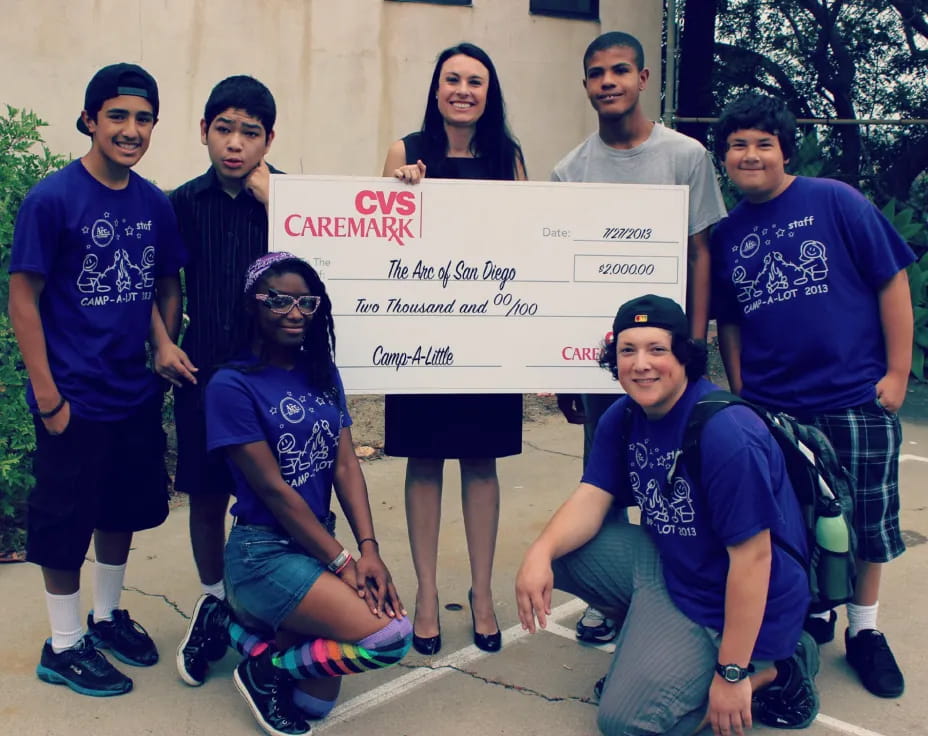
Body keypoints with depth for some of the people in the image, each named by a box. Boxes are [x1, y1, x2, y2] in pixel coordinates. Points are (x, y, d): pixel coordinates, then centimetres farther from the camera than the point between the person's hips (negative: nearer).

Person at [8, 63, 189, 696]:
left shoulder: (155, 204, 2)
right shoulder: (53, 198, -13)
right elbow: (24, 297, -12)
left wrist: (164, 343, -5)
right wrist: (48, 396, -13)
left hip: (137, 393, 6)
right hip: (75, 398, -5)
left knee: (125, 508, 18)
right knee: (66, 520, 7)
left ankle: (107, 616, 38)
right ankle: (64, 645, 25)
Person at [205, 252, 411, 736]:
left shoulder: (322, 373, 7)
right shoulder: (233, 385, -12)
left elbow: (346, 464, 1)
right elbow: (272, 488, -15)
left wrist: (369, 548, -12)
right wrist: (342, 562, -15)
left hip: (318, 542, 7)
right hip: (265, 552, -7)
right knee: (392, 636, -21)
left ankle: (240, 622, 24)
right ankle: (265, 666, 0)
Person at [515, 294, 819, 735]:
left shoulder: (727, 435, -28)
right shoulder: (622, 418, -2)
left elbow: (752, 556, -26)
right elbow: (591, 499, -6)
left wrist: (732, 674, -22)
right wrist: (540, 552, -28)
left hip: (730, 604, -7)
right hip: (666, 564, 8)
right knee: (563, 548, -5)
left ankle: (774, 669, 3)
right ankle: (650, 640, 12)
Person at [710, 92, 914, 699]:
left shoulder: (835, 201, -5)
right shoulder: (726, 234, 6)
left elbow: (892, 283, -5)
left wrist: (898, 373, -8)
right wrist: (741, 397, 6)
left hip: (856, 400, -2)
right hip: (769, 409, 3)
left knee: (867, 521, 10)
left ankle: (865, 630, 29)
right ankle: (810, 613, 35)